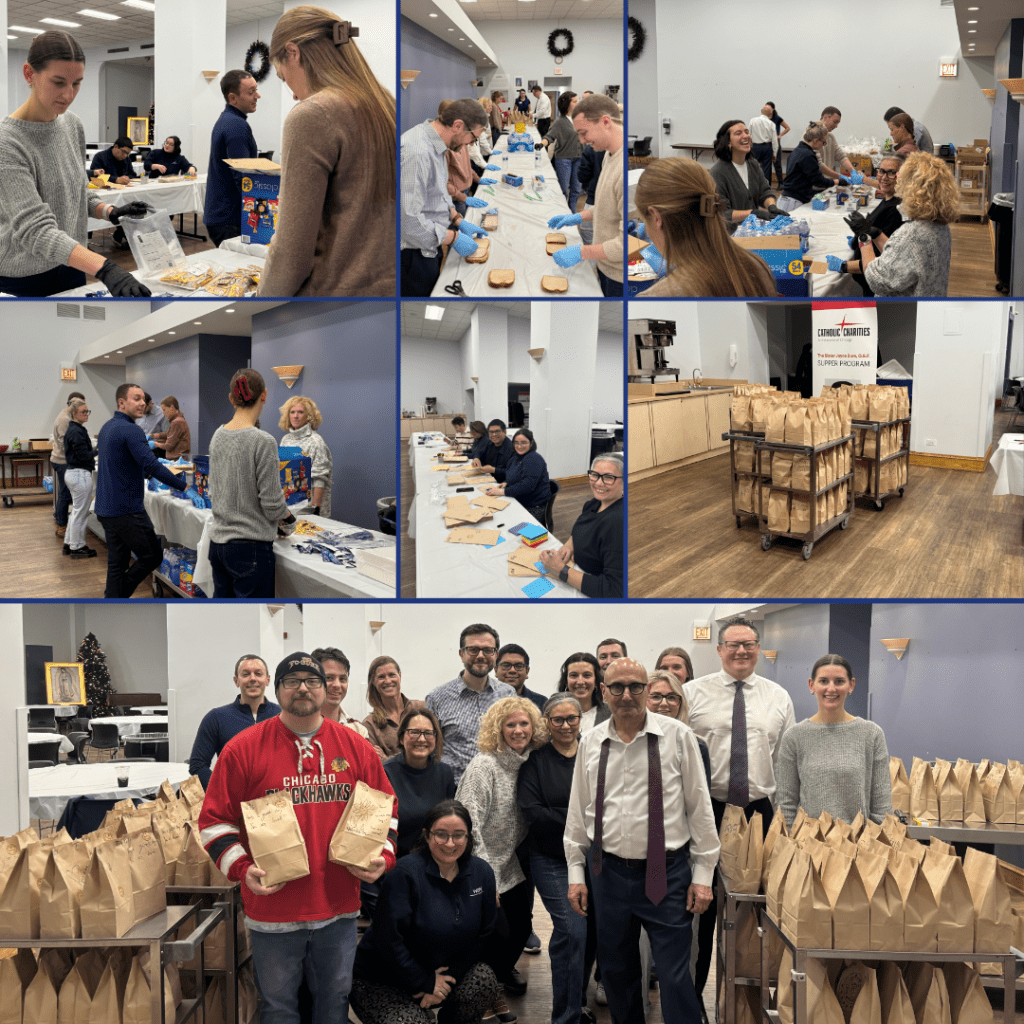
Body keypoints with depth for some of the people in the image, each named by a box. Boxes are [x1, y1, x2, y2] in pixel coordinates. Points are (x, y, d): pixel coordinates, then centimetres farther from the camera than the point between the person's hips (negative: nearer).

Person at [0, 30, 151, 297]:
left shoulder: (72, 125, 4)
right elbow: (35, 230, -30)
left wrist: (109, 211, -5)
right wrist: (104, 269, -43)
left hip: (72, 270, 7)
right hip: (23, 282, -7)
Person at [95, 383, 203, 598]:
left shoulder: (107, 427, 14)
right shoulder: (130, 430, -17)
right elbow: (151, 466, -26)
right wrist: (186, 488, -26)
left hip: (105, 509, 9)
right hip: (126, 510, -9)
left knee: (117, 562, 12)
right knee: (152, 555, 2)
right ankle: (119, 594, 3)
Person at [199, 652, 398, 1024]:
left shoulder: (356, 748, 4)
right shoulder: (244, 749, -5)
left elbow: (387, 810, 12)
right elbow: (214, 820, -3)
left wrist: (383, 857, -3)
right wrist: (242, 868, -15)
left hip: (339, 908, 2)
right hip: (273, 907, -2)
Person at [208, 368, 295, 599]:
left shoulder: (218, 436, 5)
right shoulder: (263, 442, -17)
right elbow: (272, 503, -14)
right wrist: (289, 520, 6)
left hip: (218, 543, 7)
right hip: (251, 547, -7)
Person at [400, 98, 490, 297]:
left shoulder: (434, 144, 5)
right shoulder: (417, 152, -28)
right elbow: (409, 220, -32)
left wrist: (459, 221, 10)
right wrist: (454, 238, -21)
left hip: (429, 248, 10)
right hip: (414, 256, -10)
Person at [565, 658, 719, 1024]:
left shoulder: (677, 736, -5)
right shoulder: (591, 743, 4)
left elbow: (699, 808, -1)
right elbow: (577, 812, 11)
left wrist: (702, 874, -2)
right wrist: (575, 873, 10)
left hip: (667, 873, -3)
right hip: (609, 871, 3)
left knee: (675, 977, -1)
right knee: (616, 970, 14)